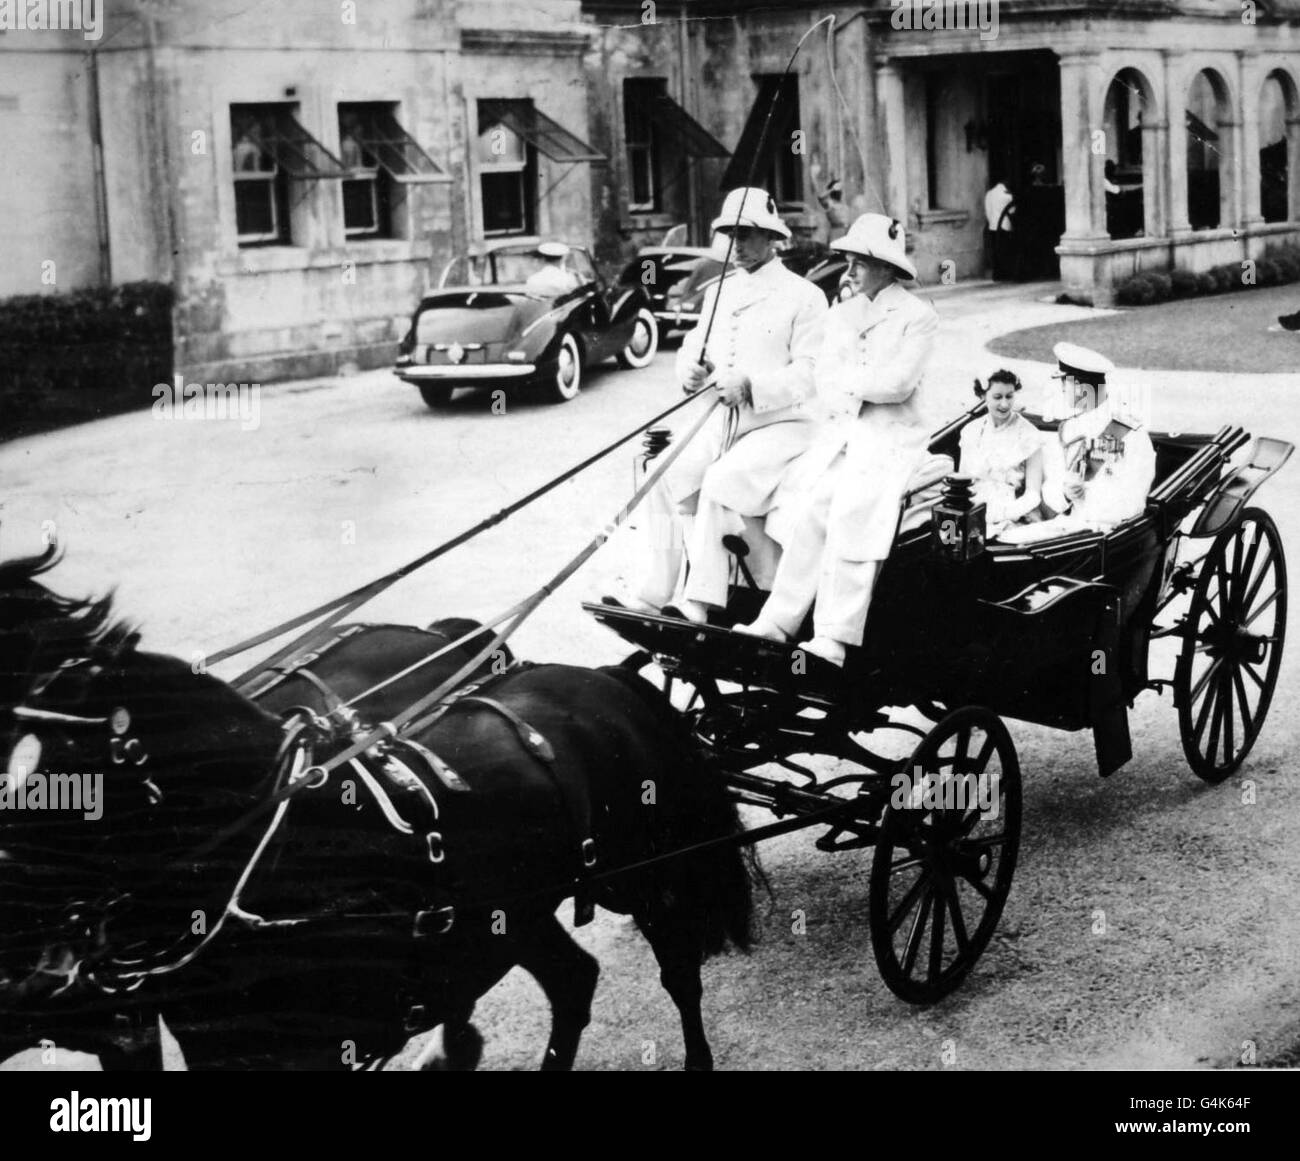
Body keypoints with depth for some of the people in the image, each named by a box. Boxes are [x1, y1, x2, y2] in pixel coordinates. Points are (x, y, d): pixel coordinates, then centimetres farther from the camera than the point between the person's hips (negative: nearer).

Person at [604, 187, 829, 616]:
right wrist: (691, 370, -6)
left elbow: (811, 373, -14)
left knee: (720, 481, -30)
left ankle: (699, 603, -29)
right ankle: (650, 592, -14)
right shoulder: (718, 292, 17)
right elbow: (692, 347, 20)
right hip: (722, 421, 7)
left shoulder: (803, 296, -5)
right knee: (663, 478, -14)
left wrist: (750, 385, -27)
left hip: (780, 424, -7)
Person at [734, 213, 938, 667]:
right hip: (843, 430, 5)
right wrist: (862, 391, -11)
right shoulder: (841, 313, 18)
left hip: (894, 435, -5)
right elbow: (825, 381, 9)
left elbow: (897, 383, -12)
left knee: (851, 509, -25)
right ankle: (778, 619, -19)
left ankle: (834, 637, -29)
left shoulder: (918, 317, -1)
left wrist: (846, 378, -1)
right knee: (811, 506, -18)